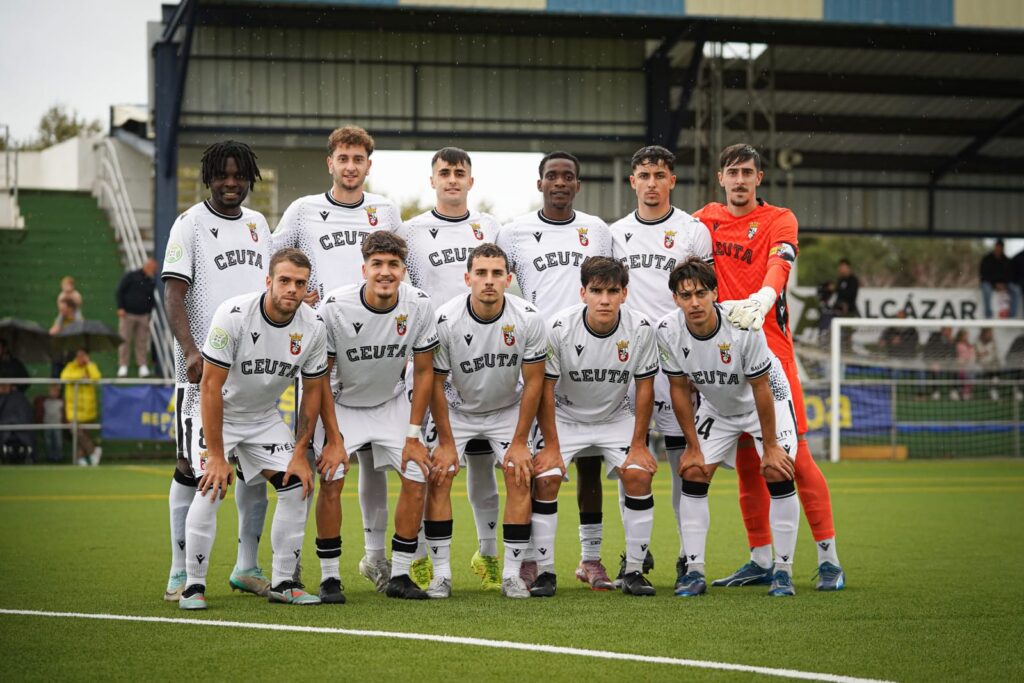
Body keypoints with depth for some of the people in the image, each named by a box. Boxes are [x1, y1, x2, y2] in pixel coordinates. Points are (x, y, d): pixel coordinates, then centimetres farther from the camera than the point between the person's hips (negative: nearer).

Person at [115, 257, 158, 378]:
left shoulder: (151, 282, 12)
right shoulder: (131, 276, -2)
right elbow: (120, 291, -2)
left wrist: (149, 313, 10)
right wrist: (120, 308, -9)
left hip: (143, 316, 4)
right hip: (127, 314, -4)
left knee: (142, 342, 1)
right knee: (125, 340, -3)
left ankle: (143, 366, 3)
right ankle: (123, 366, 0)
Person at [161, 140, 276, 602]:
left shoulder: (257, 224, 14)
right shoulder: (191, 224, -3)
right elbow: (173, 295, -11)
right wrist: (191, 351, -23)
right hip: (204, 367, -6)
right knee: (192, 463, -5)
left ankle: (247, 567, 15)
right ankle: (181, 572, 0)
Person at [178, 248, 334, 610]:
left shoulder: (312, 328, -15)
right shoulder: (234, 315, -29)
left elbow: (313, 390, -1)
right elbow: (211, 386, -26)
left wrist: (299, 453, -5)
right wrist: (217, 456, -26)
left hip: (265, 417, 5)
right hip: (218, 414, -5)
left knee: (297, 488, -6)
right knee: (211, 490, -21)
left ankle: (283, 583, 5)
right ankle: (193, 585, -10)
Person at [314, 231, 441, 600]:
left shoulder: (419, 305, -20)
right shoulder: (334, 307, -27)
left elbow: (424, 372, -8)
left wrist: (413, 436, -10)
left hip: (392, 402, 3)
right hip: (341, 403, -3)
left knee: (417, 479, -8)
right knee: (331, 481, -17)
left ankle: (399, 575, 3)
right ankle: (329, 577, -4)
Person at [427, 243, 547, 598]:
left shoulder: (528, 320, -24)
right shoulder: (445, 320, -27)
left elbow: (533, 383, -13)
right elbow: (436, 384, -14)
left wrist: (519, 442, -13)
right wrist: (446, 442, -13)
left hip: (508, 409, 1)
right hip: (456, 407, -1)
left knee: (520, 478, -13)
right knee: (438, 478, -14)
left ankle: (512, 575, -5)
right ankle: (441, 574, -5)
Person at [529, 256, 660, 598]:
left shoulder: (640, 329, -20)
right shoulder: (560, 327, -25)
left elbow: (644, 387, -8)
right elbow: (545, 387, -15)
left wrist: (639, 444, -9)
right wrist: (551, 445, -15)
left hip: (617, 416, 1)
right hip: (565, 416, -1)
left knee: (639, 475, -18)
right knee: (545, 478, -18)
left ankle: (634, 571, -5)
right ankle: (545, 572, -6)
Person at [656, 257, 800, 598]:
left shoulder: (744, 325, -34)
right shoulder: (668, 331, -23)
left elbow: (760, 389, -24)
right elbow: (679, 389, -9)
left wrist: (770, 447, -18)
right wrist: (693, 446, -6)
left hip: (767, 400, -3)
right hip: (715, 406, 3)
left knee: (778, 474, -17)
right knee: (693, 473, -8)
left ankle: (783, 571, -6)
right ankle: (695, 572, -1)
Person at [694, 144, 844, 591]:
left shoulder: (779, 220, 2)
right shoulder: (707, 219, 14)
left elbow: (780, 265, -16)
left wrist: (761, 300, -37)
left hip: (769, 347, -4)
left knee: (793, 450, -8)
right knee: (745, 457, 6)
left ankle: (828, 558, -5)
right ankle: (760, 560, 13)